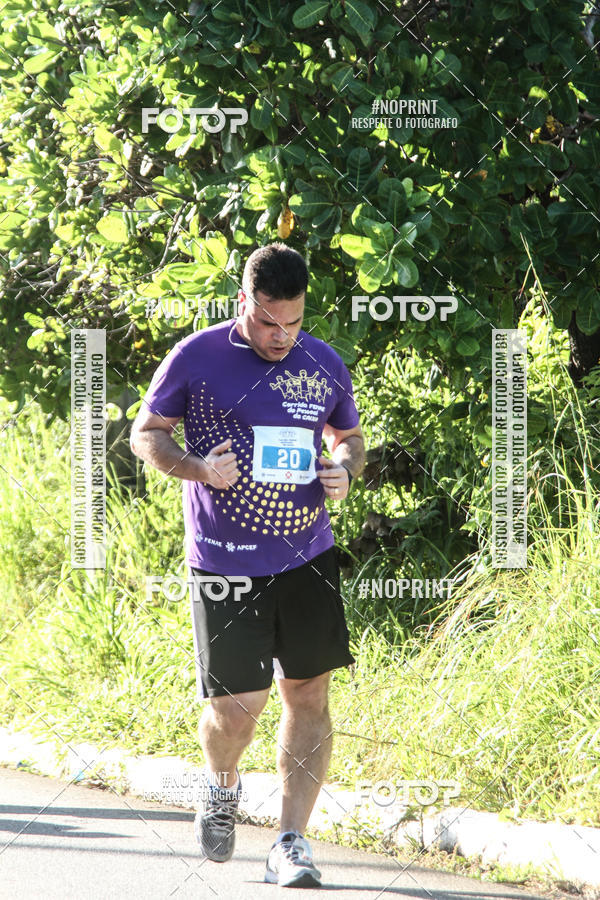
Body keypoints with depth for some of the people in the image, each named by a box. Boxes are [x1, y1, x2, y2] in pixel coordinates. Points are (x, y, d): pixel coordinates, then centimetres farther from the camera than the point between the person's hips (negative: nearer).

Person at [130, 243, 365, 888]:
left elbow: (349, 437, 23)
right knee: (235, 708, -5)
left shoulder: (325, 365, 7)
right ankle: (222, 786, 29)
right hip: (226, 563, -3)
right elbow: (146, 434, 3)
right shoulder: (196, 358, -4)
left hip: (308, 556, 3)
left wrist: (344, 470, -1)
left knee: (309, 694, -2)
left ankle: (291, 842, 5)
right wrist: (199, 468, -15)